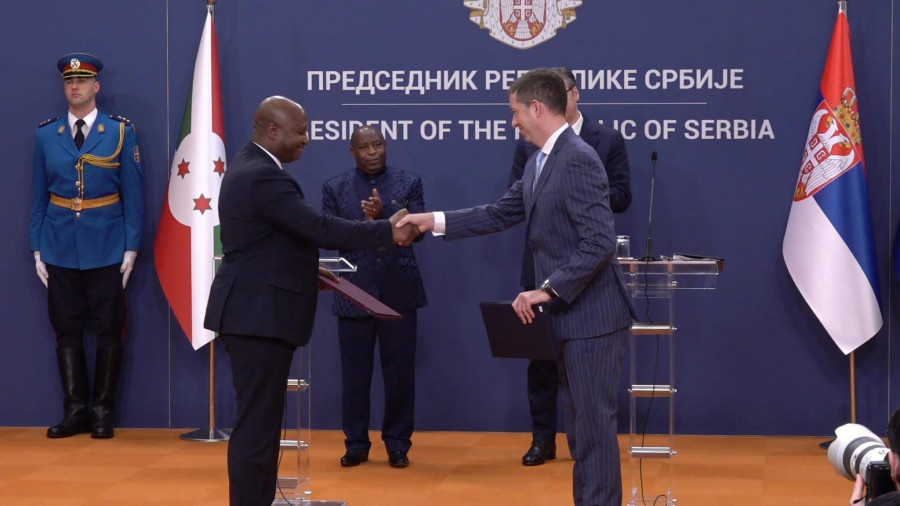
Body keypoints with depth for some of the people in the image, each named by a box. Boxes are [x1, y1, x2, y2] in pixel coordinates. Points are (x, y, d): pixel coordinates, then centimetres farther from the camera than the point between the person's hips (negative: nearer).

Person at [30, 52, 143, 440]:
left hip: (106, 248, -2)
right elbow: (39, 196, 8)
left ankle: (103, 412, 9)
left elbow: (133, 195, 0)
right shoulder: (46, 135, 6)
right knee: (67, 331, 4)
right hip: (60, 249, 2)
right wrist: (37, 249, 3)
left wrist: (131, 248, -5)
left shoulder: (120, 132, 1)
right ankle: (75, 411, 11)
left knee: (108, 330, 2)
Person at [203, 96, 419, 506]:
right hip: (258, 315, -11)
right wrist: (388, 231, -20)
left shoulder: (250, 167, 13)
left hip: (255, 311, 11)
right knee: (257, 422, -6)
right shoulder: (263, 177, -21)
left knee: (261, 418, 15)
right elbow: (321, 228, -26)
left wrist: (305, 271, 14)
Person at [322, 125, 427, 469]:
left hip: (398, 290, 0)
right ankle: (356, 444, 15)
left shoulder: (409, 183, 5)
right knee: (354, 372, 4)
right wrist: (364, 224, -15)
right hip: (354, 291, 0)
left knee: (400, 371, 3)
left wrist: (384, 215, -19)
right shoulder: (335, 188, 6)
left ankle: (397, 444, 13)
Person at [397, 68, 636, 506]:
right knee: (579, 421, 15)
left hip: (591, 315, -10)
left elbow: (600, 243, -25)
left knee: (594, 422, -4)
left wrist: (547, 290, -23)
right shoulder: (539, 163, 12)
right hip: (567, 313, 10)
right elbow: (500, 215, 19)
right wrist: (433, 221, 12)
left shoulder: (578, 160, -19)